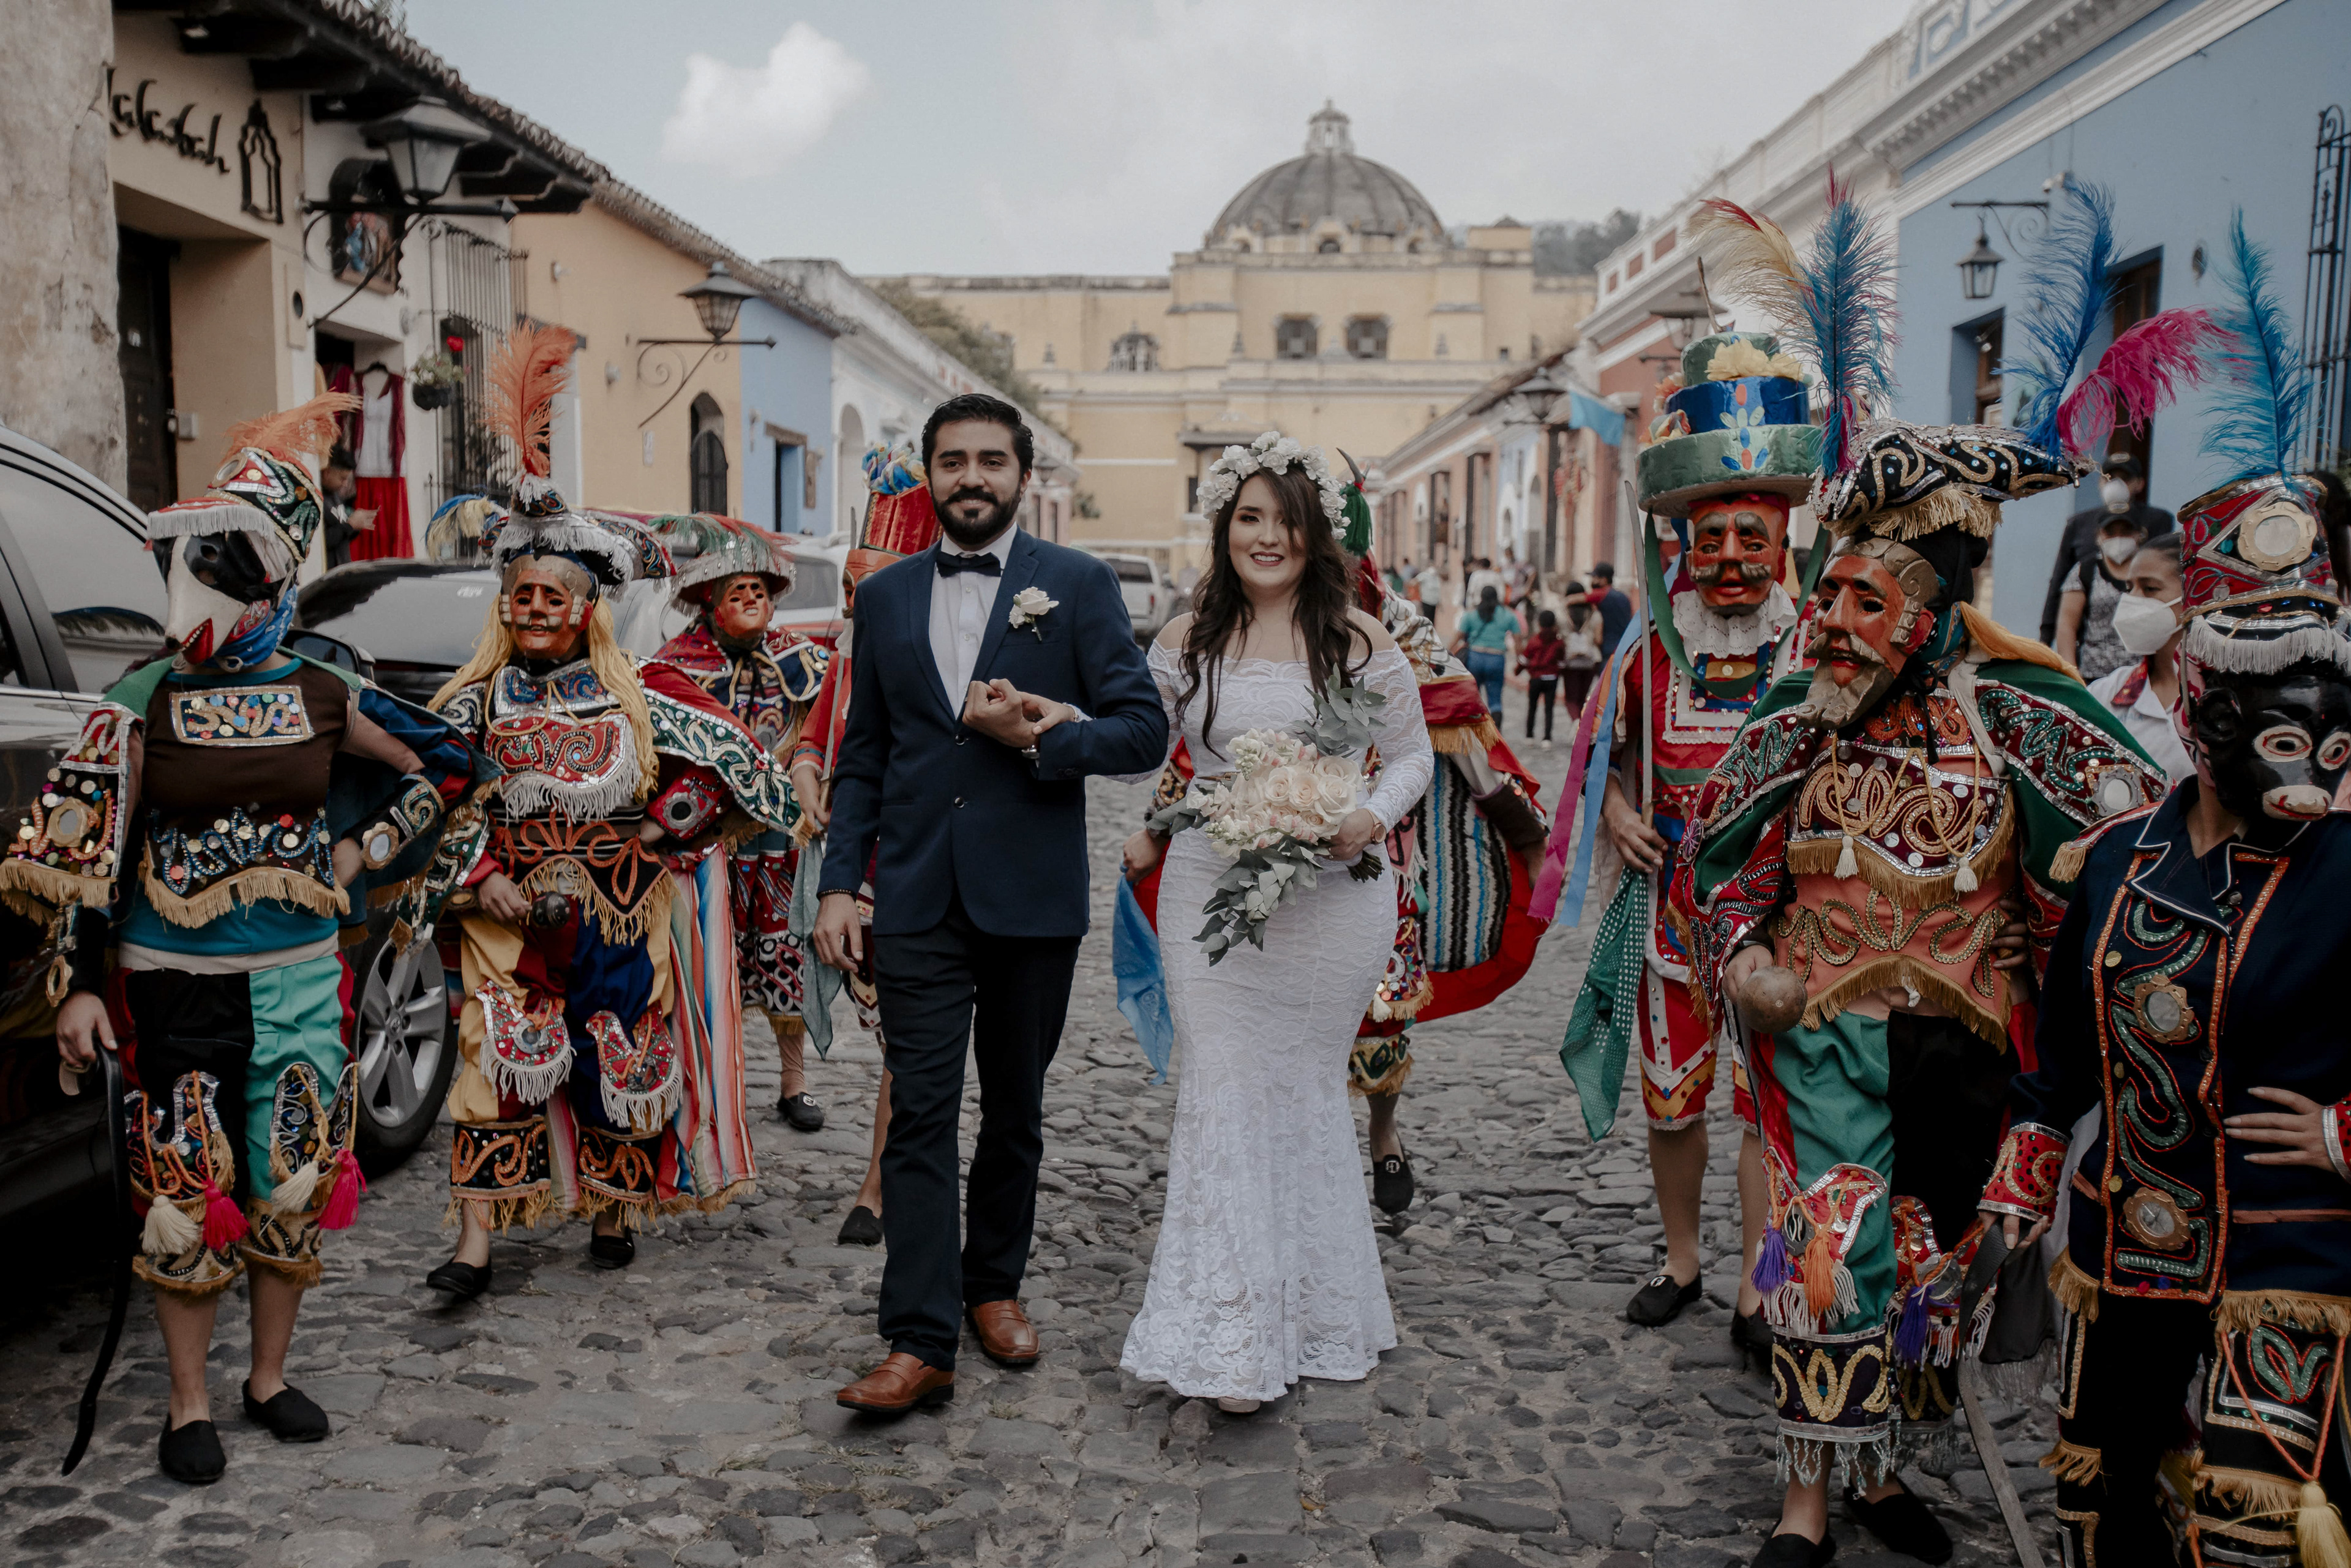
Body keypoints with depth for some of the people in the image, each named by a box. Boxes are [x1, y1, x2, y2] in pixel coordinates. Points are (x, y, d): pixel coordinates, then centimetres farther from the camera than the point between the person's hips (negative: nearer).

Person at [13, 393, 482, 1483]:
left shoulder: (321, 695, 1)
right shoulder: (142, 702, -4)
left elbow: (443, 764, 13)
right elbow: (79, 853, -2)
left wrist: (361, 854, 5)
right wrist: (79, 985, -6)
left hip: (300, 979, 2)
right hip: (176, 983, -2)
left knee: (295, 1186, 9)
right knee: (187, 1194, 3)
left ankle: (270, 1378, 27)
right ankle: (189, 1405, 19)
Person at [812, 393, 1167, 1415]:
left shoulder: (1079, 586, 0)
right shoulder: (884, 597, 10)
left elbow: (1143, 731, -3)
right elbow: (862, 754, 12)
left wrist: (1038, 737, -18)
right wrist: (839, 883, 4)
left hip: (1033, 898, -1)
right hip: (918, 899, 1)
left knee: (1015, 1111, 13)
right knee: (920, 1116, -3)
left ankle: (995, 1284, 32)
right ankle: (919, 1344, 0)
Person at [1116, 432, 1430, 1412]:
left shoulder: (1358, 641, 1)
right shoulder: (1186, 643, 5)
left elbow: (1412, 755, 7)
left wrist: (1372, 819, -11)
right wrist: (1146, 834, 4)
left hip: (1333, 899, -1)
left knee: (1303, 1089, 7)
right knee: (1225, 1091, -3)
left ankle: (1314, 1313, 24)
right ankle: (1230, 1341, 3)